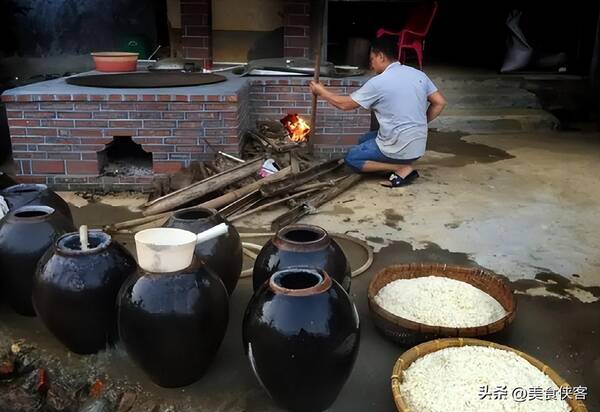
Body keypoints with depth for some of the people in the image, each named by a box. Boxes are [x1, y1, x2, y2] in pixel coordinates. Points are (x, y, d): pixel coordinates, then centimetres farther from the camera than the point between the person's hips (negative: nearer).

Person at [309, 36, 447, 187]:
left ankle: (402, 168, -3)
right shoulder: (418, 74, 3)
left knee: (351, 158, 11)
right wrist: (420, 123, 14)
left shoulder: (378, 82, -14)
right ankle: (404, 163, 7)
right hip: (418, 147, 8)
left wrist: (321, 91, 9)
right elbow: (440, 103, 6)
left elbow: (345, 104, -5)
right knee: (365, 141, 25)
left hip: (400, 149, -8)